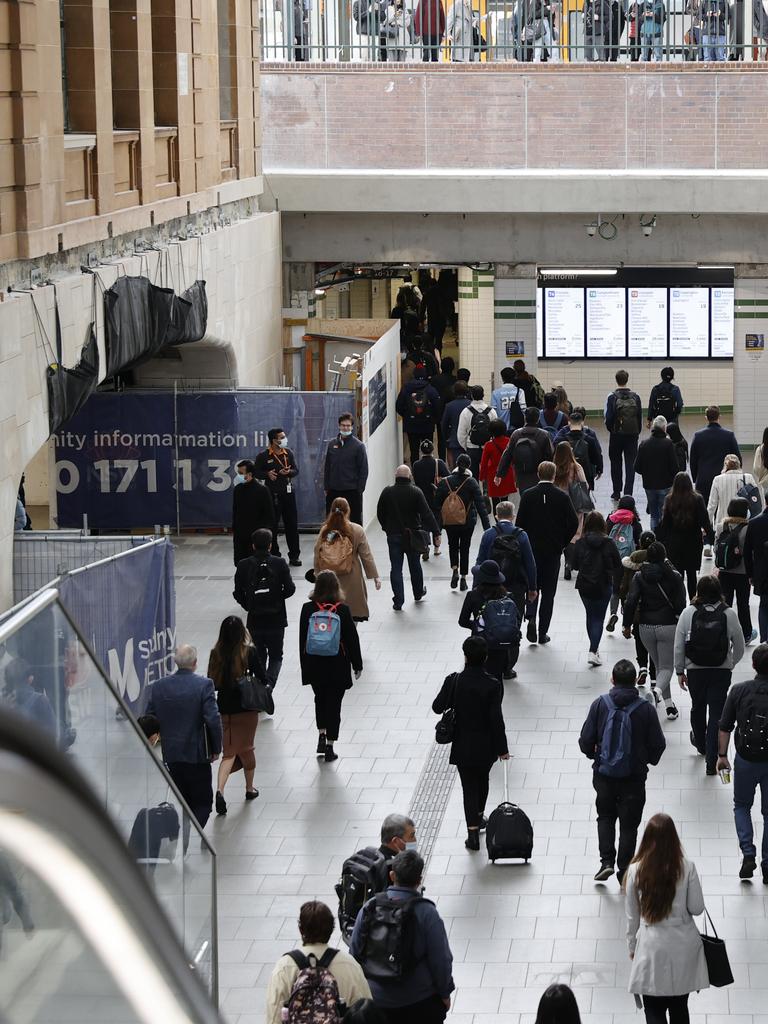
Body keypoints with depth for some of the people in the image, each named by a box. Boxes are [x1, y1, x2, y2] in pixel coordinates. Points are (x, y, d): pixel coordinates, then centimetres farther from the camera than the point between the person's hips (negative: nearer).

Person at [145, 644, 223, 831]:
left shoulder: (158, 686, -2)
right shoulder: (204, 685, -14)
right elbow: (213, 719, -17)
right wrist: (216, 748, -4)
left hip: (171, 755, 4)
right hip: (197, 754, -4)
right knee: (203, 802, 6)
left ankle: (181, 841, 18)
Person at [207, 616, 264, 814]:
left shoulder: (216, 654, -6)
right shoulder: (249, 652, -13)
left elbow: (212, 682, -1)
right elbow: (262, 679, -9)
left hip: (224, 709, 2)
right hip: (247, 708, -2)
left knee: (229, 752, 8)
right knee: (246, 750, 17)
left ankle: (219, 789, -14)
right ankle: (249, 789, 32)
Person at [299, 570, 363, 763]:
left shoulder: (307, 609, -9)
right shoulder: (342, 610, -13)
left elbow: (303, 639, -1)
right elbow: (352, 639, -6)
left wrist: (304, 665, 10)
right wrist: (357, 665, 6)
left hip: (314, 665, 2)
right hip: (337, 666, -2)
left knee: (320, 699, 24)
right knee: (334, 704, 8)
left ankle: (321, 735, 17)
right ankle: (329, 747, 9)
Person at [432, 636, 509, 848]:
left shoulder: (454, 681, -15)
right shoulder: (492, 685, -18)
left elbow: (437, 707, -5)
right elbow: (496, 719, -16)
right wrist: (502, 748, -6)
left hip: (463, 746, 0)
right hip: (486, 746, 0)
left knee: (469, 787, 7)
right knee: (482, 780, 26)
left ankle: (473, 832, 1)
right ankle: (479, 817, 44)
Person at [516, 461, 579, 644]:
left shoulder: (528, 496, -6)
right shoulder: (562, 497, -7)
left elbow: (520, 522, -7)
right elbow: (573, 523, -7)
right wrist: (562, 543, 7)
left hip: (532, 548, 0)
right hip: (553, 550, 0)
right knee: (548, 591, 7)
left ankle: (531, 618, -11)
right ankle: (543, 632, 7)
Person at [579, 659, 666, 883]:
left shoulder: (600, 704, -10)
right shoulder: (646, 709, -10)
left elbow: (586, 740, -6)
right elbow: (658, 744, -4)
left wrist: (593, 755, 16)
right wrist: (649, 760, 18)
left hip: (604, 773, 1)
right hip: (634, 776, -1)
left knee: (605, 816, 21)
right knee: (629, 823, 11)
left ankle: (607, 861, 6)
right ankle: (624, 871, 14)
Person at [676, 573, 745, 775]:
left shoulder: (689, 613, -10)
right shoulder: (729, 614, -10)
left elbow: (679, 646, -6)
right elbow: (740, 647, -1)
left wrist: (680, 671, 6)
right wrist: (731, 664, 18)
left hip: (695, 670, 1)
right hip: (721, 671, -1)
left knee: (698, 707, 24)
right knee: (717, 713, 4)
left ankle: (700, 743, 47)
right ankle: (711, 760, 1)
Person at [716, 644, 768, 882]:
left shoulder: (739, 691, -9)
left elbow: (724, 728, -4)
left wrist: (722, 755, 8)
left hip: (746, 760, 0)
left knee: (741, 806, 20)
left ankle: (748, 854, 3)